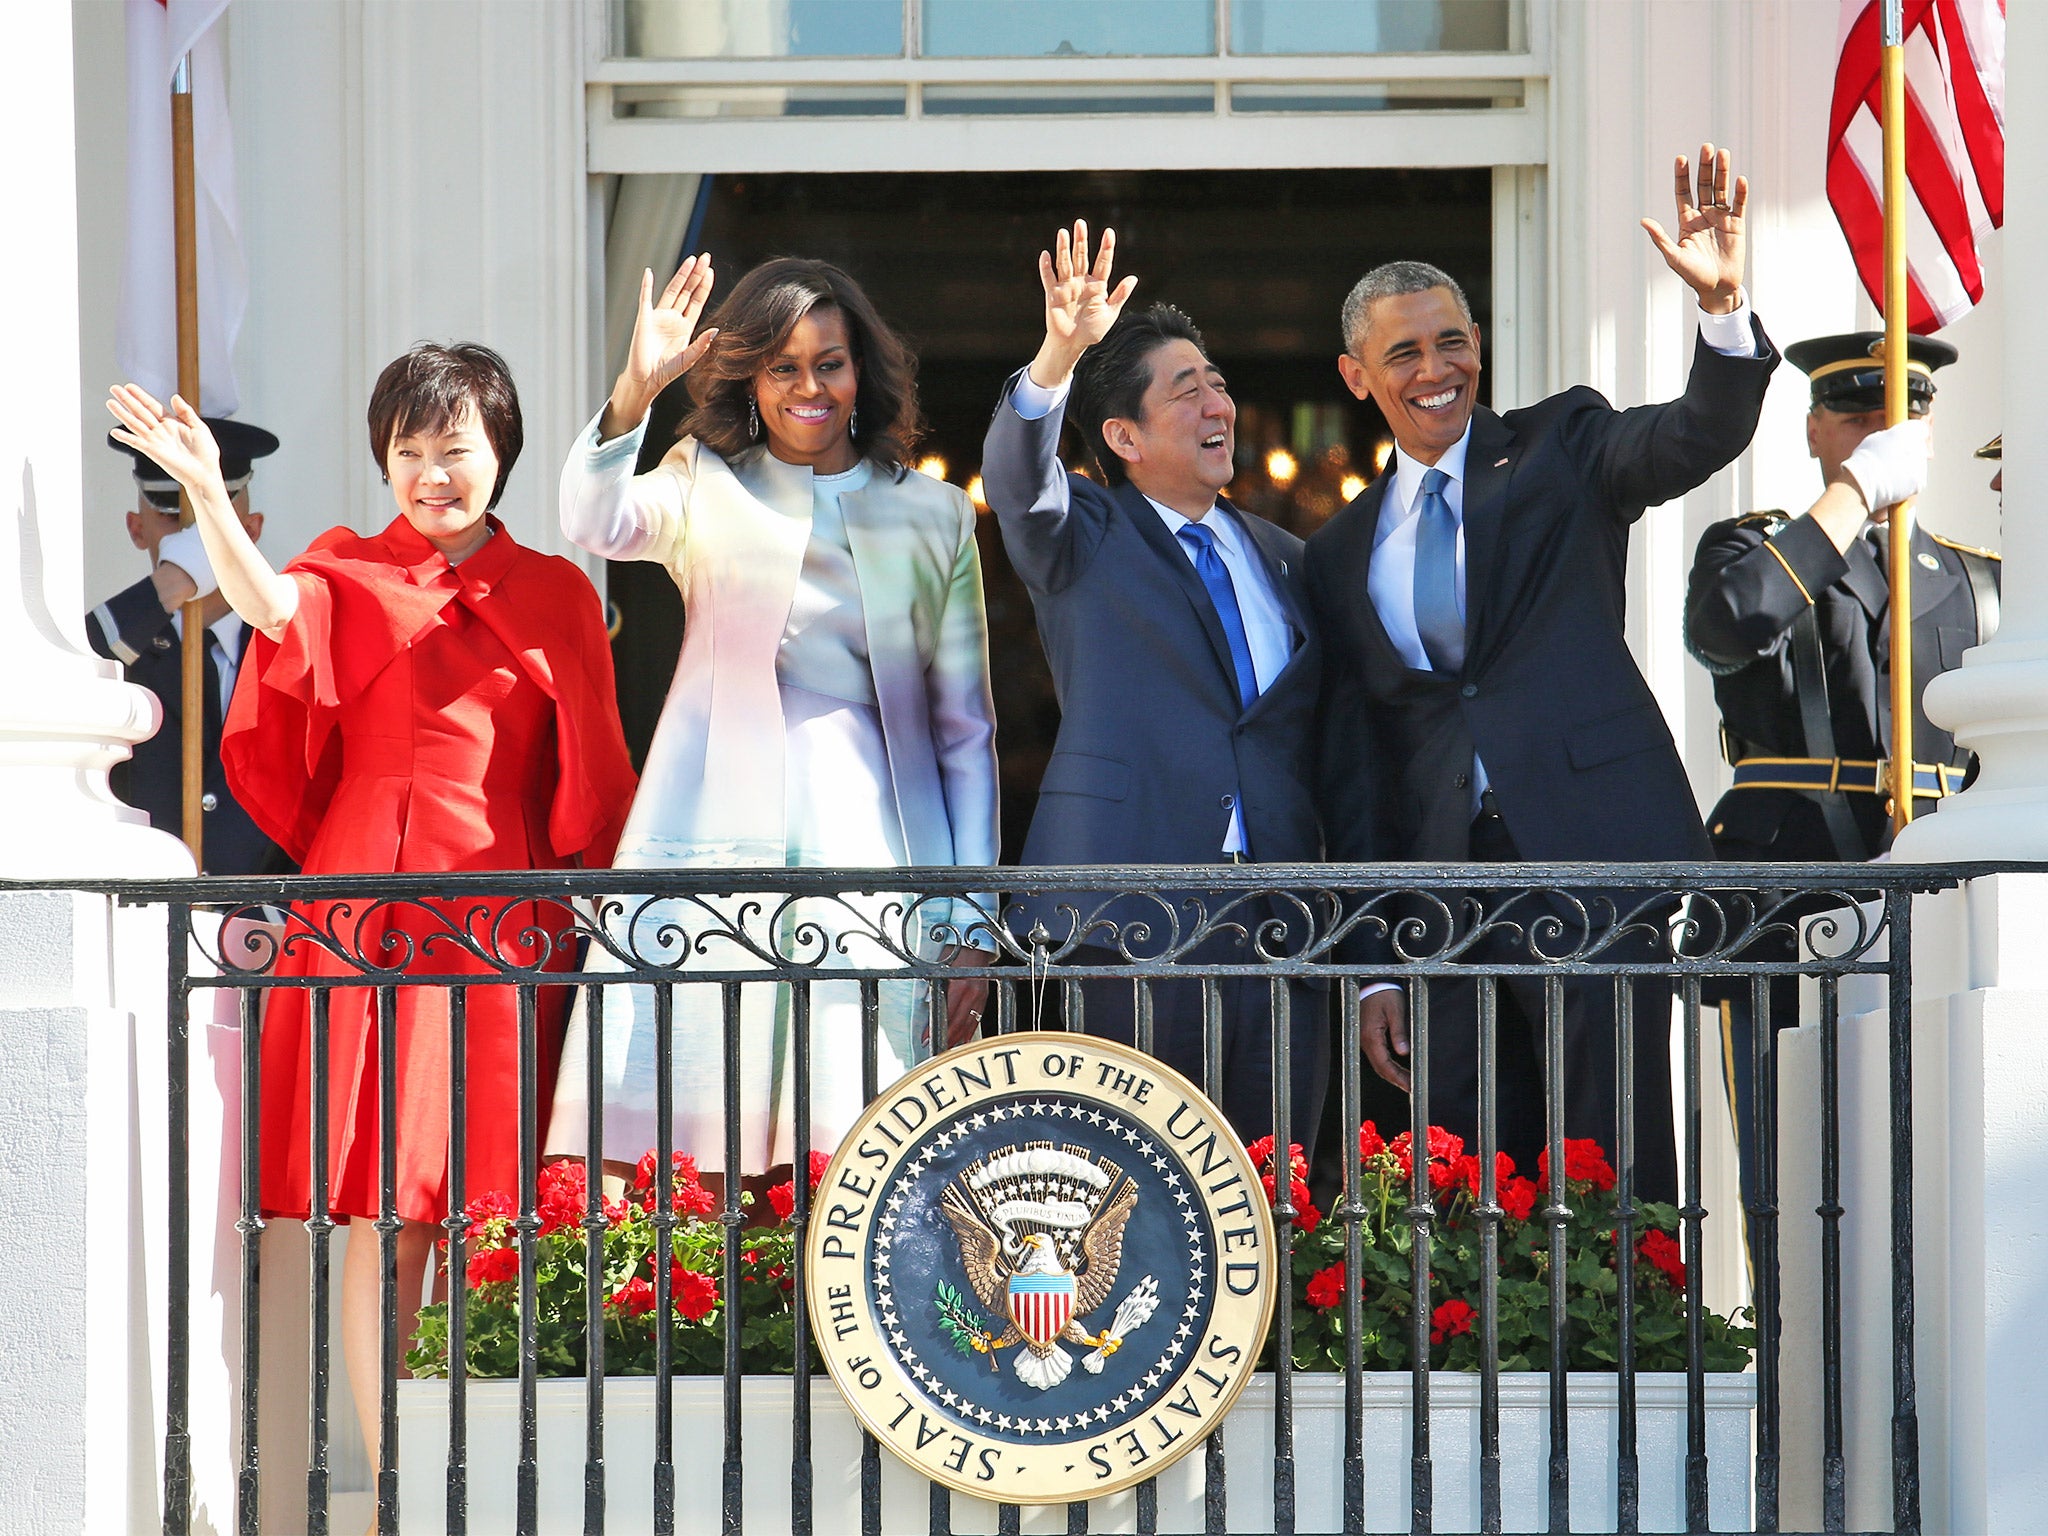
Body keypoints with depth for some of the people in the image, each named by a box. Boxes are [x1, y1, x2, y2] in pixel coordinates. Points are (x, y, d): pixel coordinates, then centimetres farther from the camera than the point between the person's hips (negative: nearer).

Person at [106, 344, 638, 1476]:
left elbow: (592, 777, 12)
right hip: (368, 906, 0)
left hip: (505, 915, 1)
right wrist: (207, 490, -28)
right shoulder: (351, 572, 10)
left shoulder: (555, 595, 13)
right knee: (384, 1215, -3)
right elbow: (272, 608, -14)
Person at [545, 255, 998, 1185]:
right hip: (717, 847, -1)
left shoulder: (934, 516, 15)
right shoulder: (707, 486, 12)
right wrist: (635, 390, -27)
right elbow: (595, 523, -10)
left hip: (874, 855, 1)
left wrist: (970, 923, 8)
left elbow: (965, 726, 14)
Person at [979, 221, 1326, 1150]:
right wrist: (1058, 357, -32)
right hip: (1129, 917, -4)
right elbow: (1015, 476, -14)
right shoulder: (1083, 535, 9)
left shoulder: (1282, 559, 21)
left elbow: (1328, 741, 19)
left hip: (1277, 922, 4)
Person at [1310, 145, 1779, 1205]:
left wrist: (1721, 302, -31)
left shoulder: (1560, 448, 7)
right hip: (1439, 881, 4)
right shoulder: (1342, 554, 16)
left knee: (1611, 1167, -5)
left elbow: (1702, 438, -12)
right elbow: (1352, 762, 14)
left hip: (1588, 846, -3)